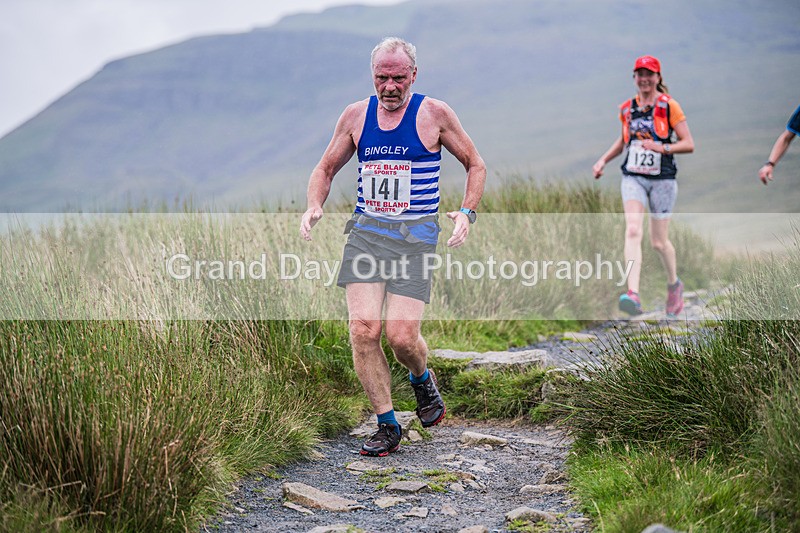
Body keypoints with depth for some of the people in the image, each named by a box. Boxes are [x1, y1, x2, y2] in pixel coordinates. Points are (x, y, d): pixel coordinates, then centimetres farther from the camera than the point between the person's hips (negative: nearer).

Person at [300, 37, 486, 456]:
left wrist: (467, 212, -5)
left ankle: (422, 378, 25)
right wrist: (314, 207, 0)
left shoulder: (434, 114, 1)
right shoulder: (356, 115, 8)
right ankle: (387, 426, 3)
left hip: (415, 236, -2)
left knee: (401, 335, -12)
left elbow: (475, 165, 11)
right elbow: (325, 169, 20)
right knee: (363, 330, -11)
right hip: (365, 232, 3)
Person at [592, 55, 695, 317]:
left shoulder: (669, 106, -5)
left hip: (662, 179, -2)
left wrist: (661, 147, -22)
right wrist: (603, 160, 13)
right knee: (632, 230, -19)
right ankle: (633, 295, -29)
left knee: (659, 241, 5)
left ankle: (674, 284, 35)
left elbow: (688, 144, -7)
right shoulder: (627, 108, 8)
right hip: (633, 177, 3)